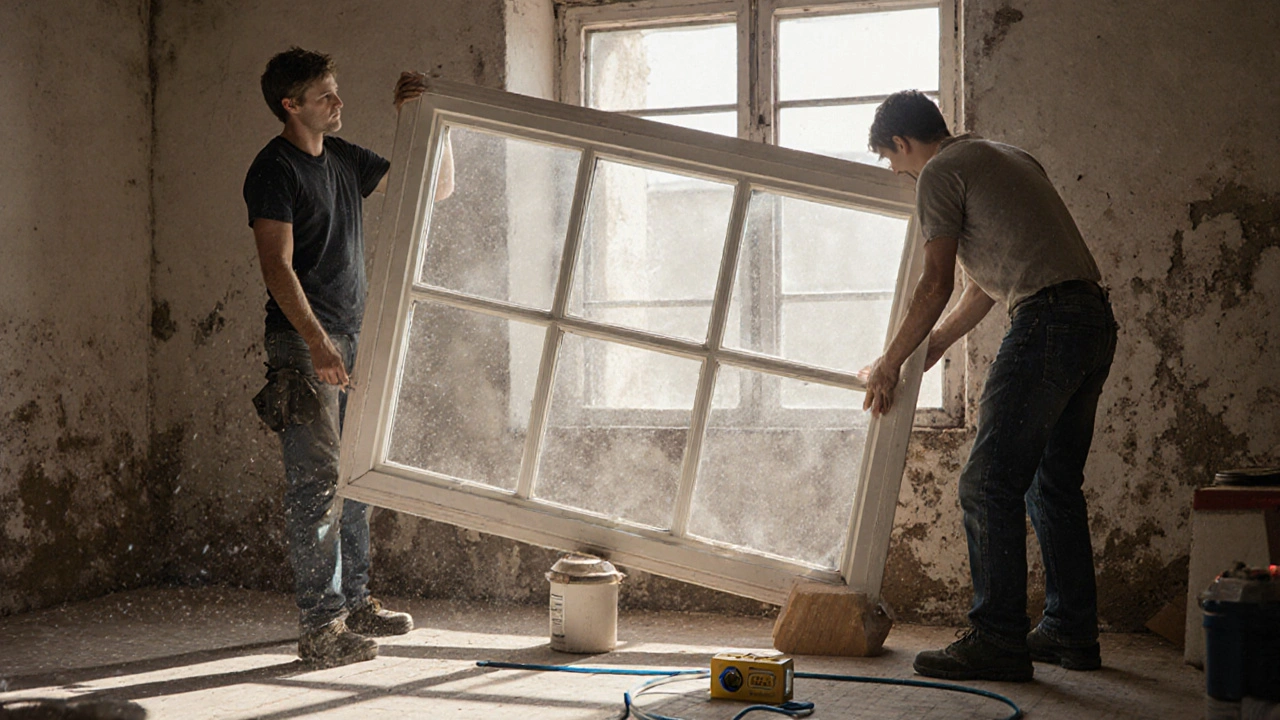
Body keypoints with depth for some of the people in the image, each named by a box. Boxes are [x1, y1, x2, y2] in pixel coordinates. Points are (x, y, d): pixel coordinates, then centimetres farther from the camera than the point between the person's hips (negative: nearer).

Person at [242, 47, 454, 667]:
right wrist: (316, 342, -27)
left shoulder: (345, 159, 15)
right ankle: (320, 626, -8)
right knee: (317, 482, -10)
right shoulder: (275, 169, -8)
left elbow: (436, 186, 20)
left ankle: (353, 602, 21)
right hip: (304, 342, -8)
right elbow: (277, 267, -17)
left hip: (355, 338, 8)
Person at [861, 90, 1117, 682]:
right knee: (1054, 484, 15)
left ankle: (998, 639, -7)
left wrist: (890, 363, 7)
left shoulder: (940, 173, 0)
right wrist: (933, 347, 36)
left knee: (989, 484, -7)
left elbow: (937, 285, -3)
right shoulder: (1003, 158, 29)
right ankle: (1072, 633, 20)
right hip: (1096, 321, 10)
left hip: (1047, 319, -10)